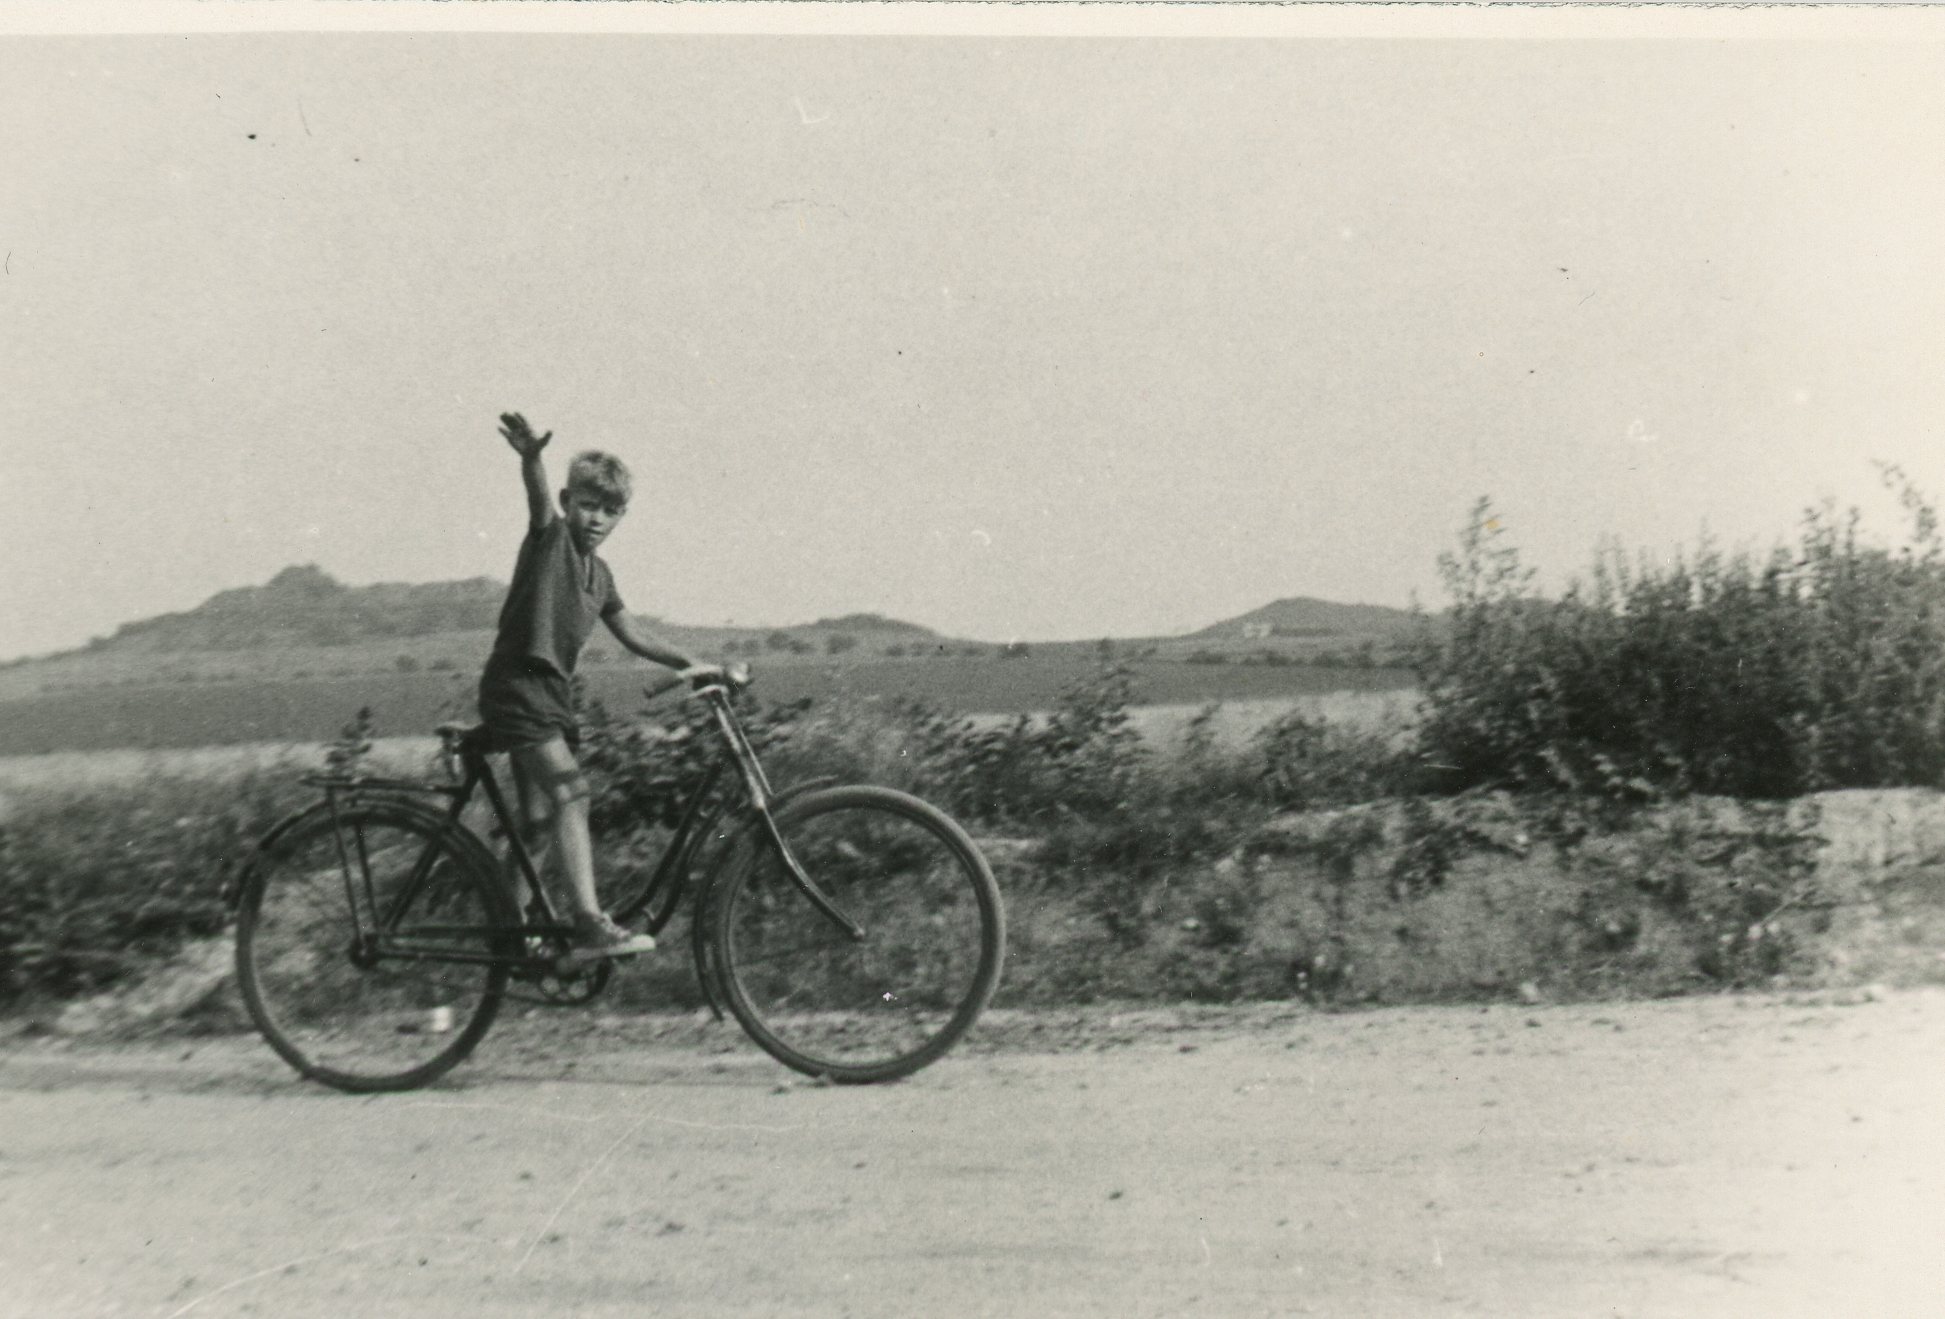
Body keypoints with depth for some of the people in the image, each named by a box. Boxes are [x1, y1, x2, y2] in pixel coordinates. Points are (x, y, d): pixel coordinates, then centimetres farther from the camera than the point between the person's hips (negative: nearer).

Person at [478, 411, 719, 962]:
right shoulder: (550, 537, -5)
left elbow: (633, 634, 20)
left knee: (539, 824, 11)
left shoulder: (599, 574, 17)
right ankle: (590, 927, -29)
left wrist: (689, 663, 9)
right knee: (571, 793, -23)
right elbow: (539, 495, -26)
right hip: (515, 685, -8)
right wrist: (531, 458, -47)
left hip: (552, 691, 8)